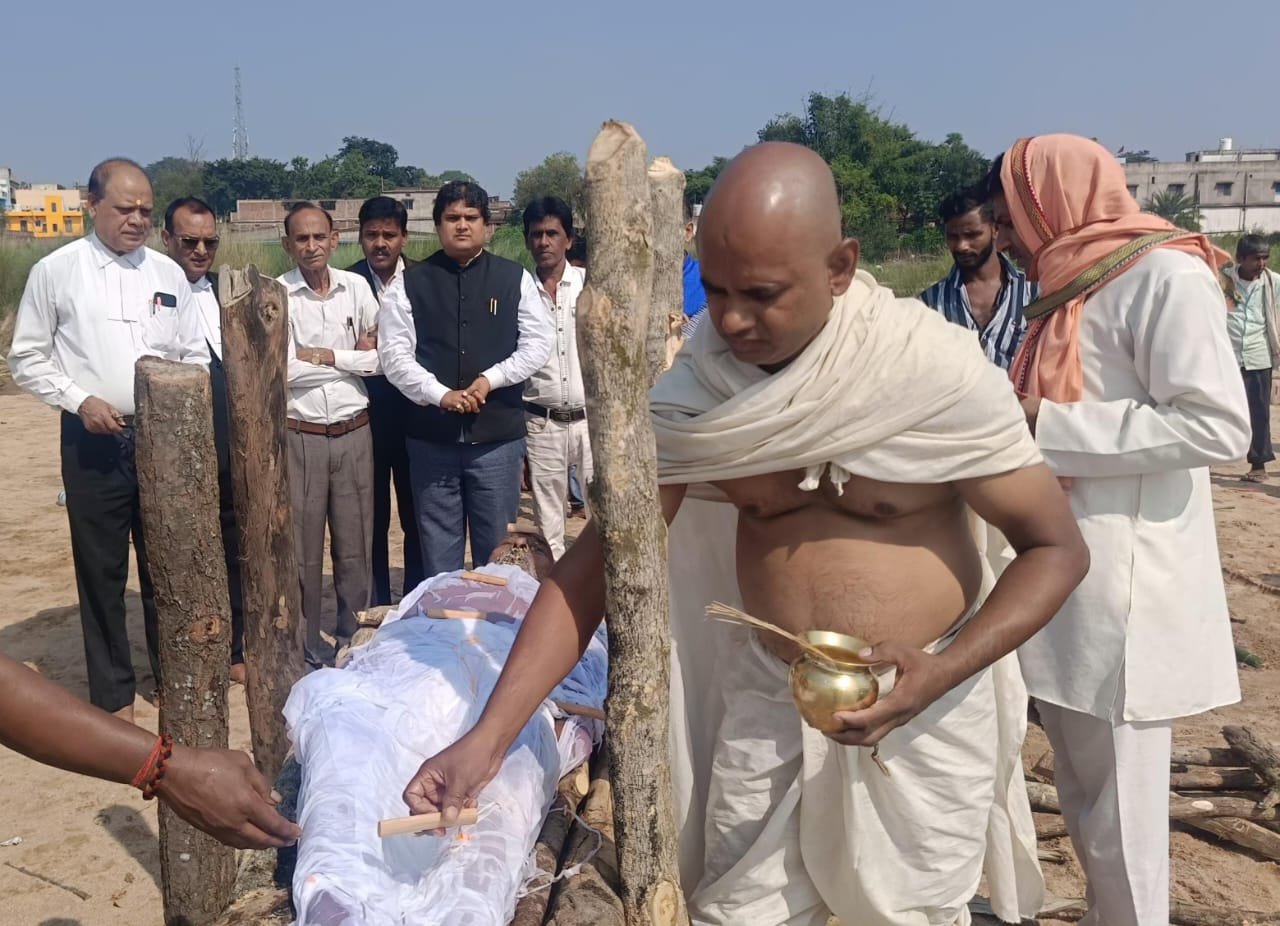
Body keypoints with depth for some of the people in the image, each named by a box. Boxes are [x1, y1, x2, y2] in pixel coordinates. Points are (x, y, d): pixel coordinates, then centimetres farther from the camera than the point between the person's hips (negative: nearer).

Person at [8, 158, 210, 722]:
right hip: (93, 441, -2)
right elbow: (27, 358, 2)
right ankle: (112, 692, 21)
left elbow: (195, 356, 10)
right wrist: (80, 400, -11)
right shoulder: (55, 272, -1)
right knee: (101, 570, 7)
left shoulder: (168, 273, 5)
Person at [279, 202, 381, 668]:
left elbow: (380, 359, 4)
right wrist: (353, 358, -9)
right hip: (300, 435, -3)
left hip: (354, 432, 3)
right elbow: (284, 369, -15)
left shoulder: (357, 287, 4)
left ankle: (354, 636, 27)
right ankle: (308, 644, 21)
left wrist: (323, 356, -8)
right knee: (303, 546, 7)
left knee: (355, 543, 11)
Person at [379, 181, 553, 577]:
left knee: (497, 548, 8)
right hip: (431, 436, 1)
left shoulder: (515, 278, 5)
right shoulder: (412, 283, 4)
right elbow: (394, 354, -2)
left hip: (498, 434, 0)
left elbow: (538, 342, 2)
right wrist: (441, 394, -14)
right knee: (438, 551, 10)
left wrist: (491, 379, -11)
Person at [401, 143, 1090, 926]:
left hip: (923, 712, -2)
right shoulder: (694, 392, -12)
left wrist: (944, 672, -26)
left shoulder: (937, 371, -20)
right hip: (765, 703, 2)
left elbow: (1057, 548, -11)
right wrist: (489, 737, -18)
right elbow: (596, 560, -10)